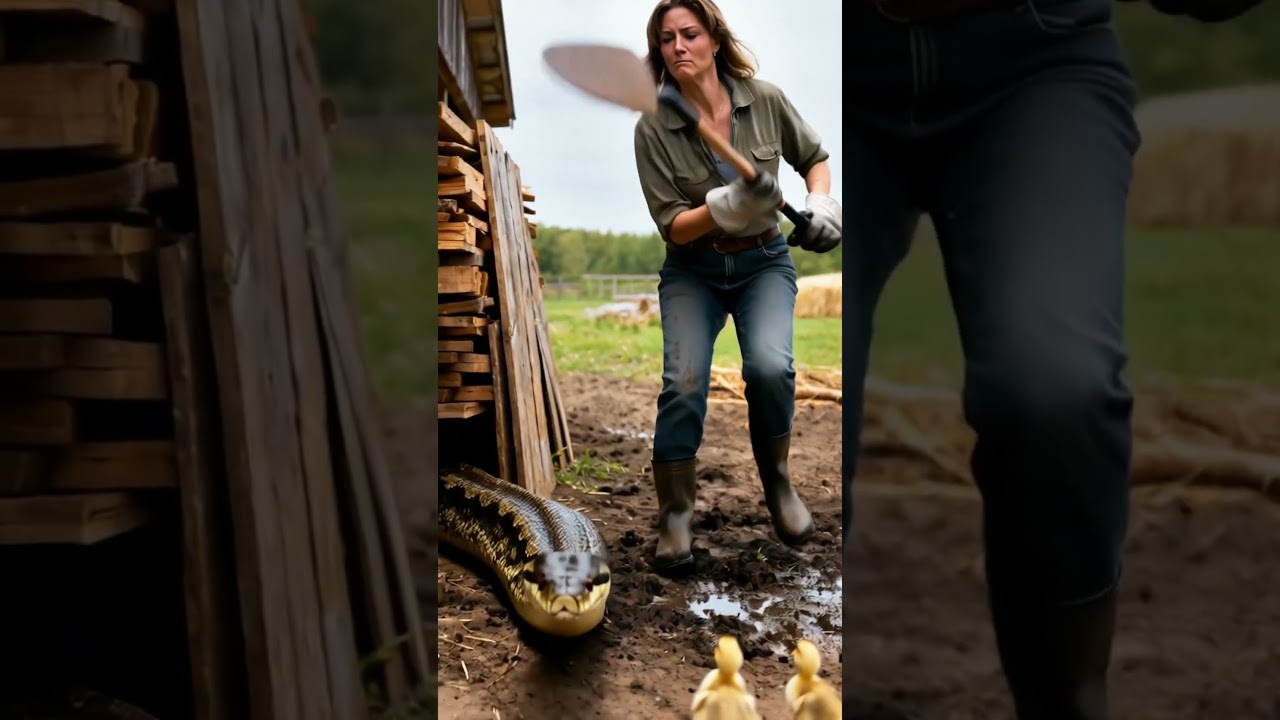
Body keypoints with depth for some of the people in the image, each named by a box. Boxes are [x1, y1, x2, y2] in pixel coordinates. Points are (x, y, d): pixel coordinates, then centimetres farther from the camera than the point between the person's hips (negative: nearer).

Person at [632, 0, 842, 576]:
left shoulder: (766, 100, -7)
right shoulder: (653, 129, -12)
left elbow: (814, 157, 10)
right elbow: (672, 226, -13)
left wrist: (822, 206, -9)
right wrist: (728, 206, -30)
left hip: (764, 262, 1)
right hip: (692, 271, 0)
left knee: (770, 367, -25)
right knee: (684, 382, -21)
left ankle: (778, 484, 3)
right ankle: (675, 515, -1)